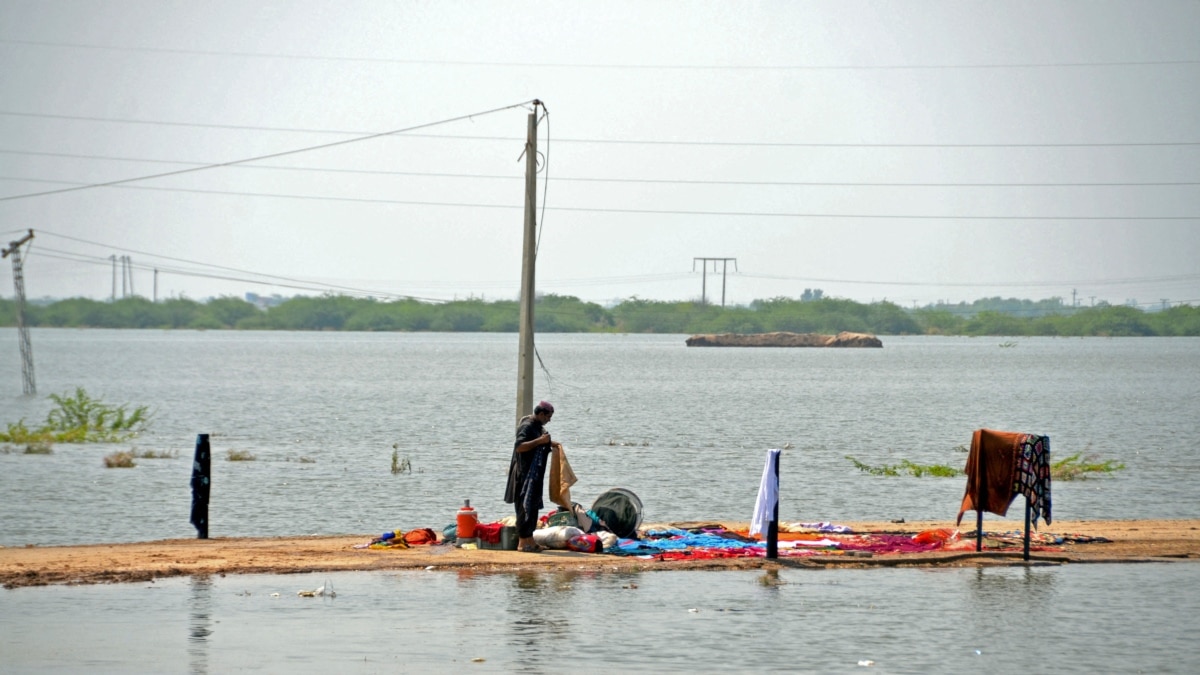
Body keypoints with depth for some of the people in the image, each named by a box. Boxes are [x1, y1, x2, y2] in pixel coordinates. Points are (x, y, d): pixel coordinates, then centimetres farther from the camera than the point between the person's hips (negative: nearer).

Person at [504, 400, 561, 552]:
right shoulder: (527, 427, -15)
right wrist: (539, 441, -28)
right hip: (525, 473, -10)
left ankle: (529, 539, 17)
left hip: (535, 475, 10)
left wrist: (549, 444, 17)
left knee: (533, 507, 12)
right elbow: (519, 447, -27)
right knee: (525, 507, -9)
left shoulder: (538, 427, 15)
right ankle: (523, 542, -9)